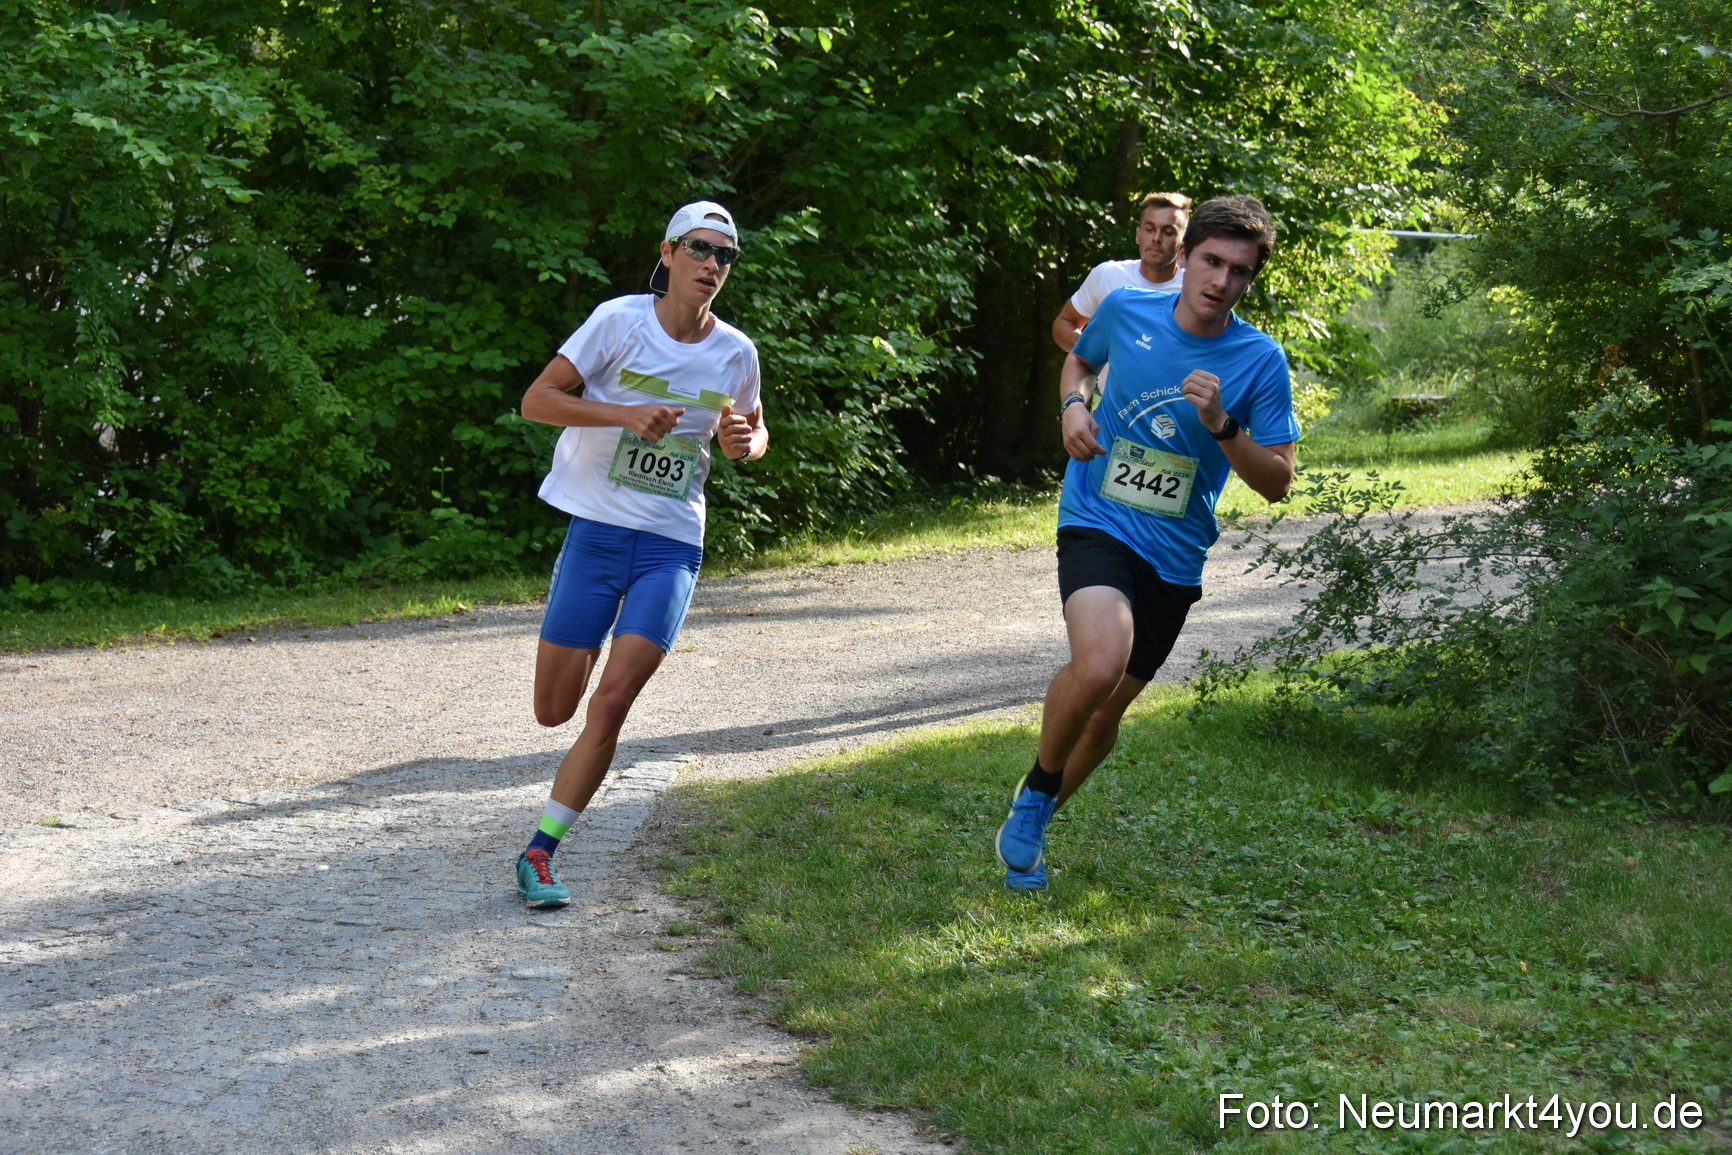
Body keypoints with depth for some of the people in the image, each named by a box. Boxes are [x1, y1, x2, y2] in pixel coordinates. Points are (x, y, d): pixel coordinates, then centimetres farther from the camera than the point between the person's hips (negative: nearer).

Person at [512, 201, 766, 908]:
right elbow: (536, 400, -7)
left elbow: (755, 433, 22)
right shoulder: (621, 320, -6)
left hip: (672, 547, 1)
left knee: (612, 702, -13)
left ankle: (540, 853, -3)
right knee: (553, 710, -1)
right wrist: (625, 414, -20)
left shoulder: (736, 353, 4)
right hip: (597, 530, -1)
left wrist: (745, 444, -3)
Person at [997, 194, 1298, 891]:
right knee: (1099, 664, -30)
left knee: (1106, 712, 12)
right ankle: (1037, 790, -3)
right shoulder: (1126, 310, -4)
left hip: (1175, 558, 2)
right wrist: (1073, 405, -2)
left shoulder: (1260, 360, -6)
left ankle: (1031, 819, 40)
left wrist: (1222, 426, -22)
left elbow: (1277, 483, -6)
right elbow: (1079, 360, 20)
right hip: (1097, 525, -2)